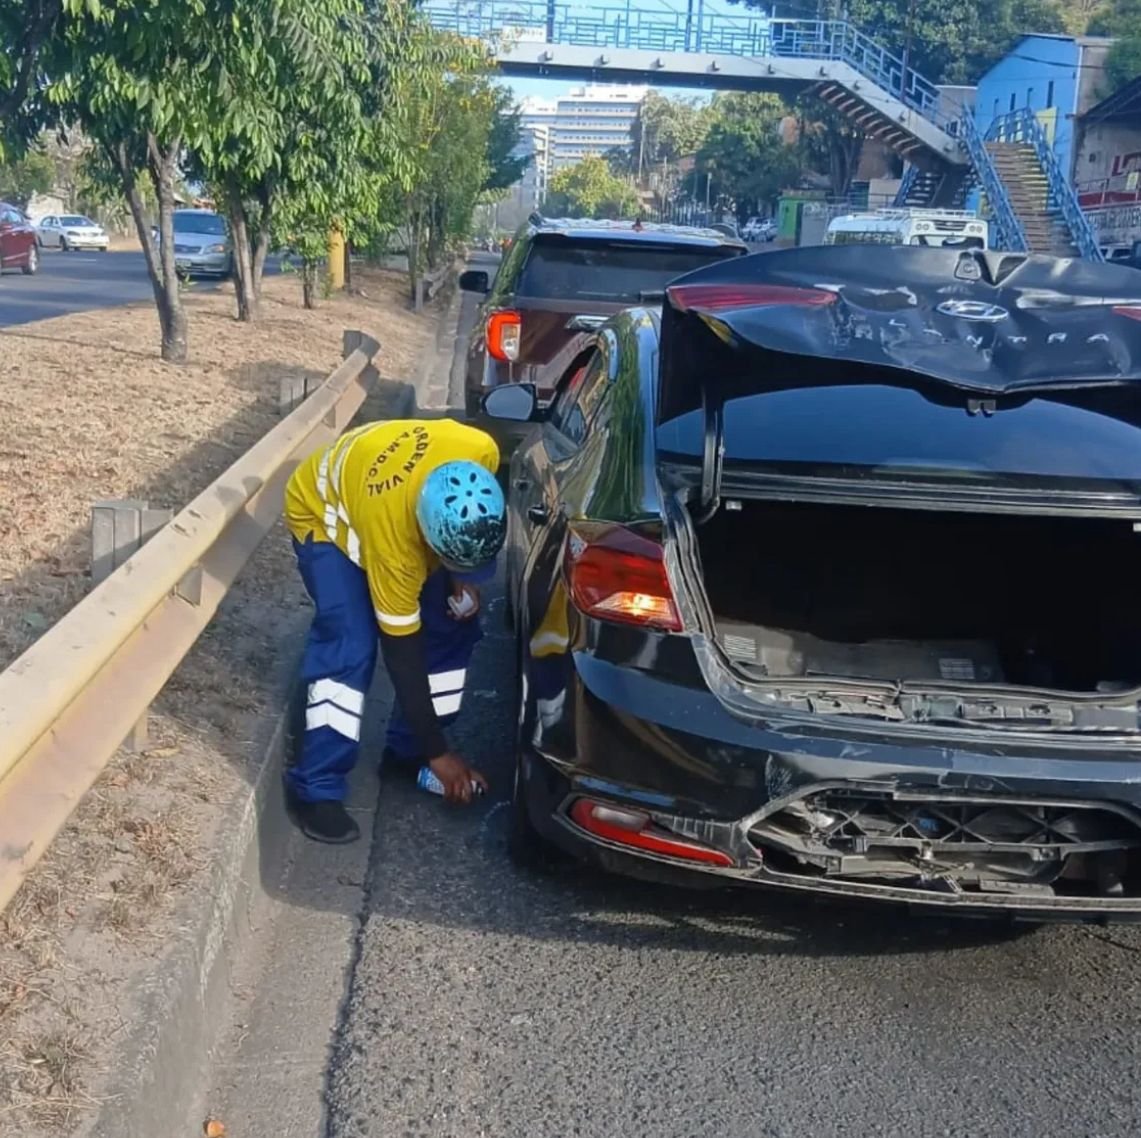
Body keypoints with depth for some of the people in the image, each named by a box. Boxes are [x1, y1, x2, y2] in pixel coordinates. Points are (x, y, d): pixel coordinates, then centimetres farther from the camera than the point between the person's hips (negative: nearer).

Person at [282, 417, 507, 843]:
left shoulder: (481, 454, -34)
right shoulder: (393, 538, -42)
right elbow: (403, 653, -30)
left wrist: (464, 580, -11)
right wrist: (438, 751, -23)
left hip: (399, 496, 6)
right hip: (324, 516, -6)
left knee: (453, 628, 0)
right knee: (351, 645, -23)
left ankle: (408, 751, 15)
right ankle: (315, 789, -13)